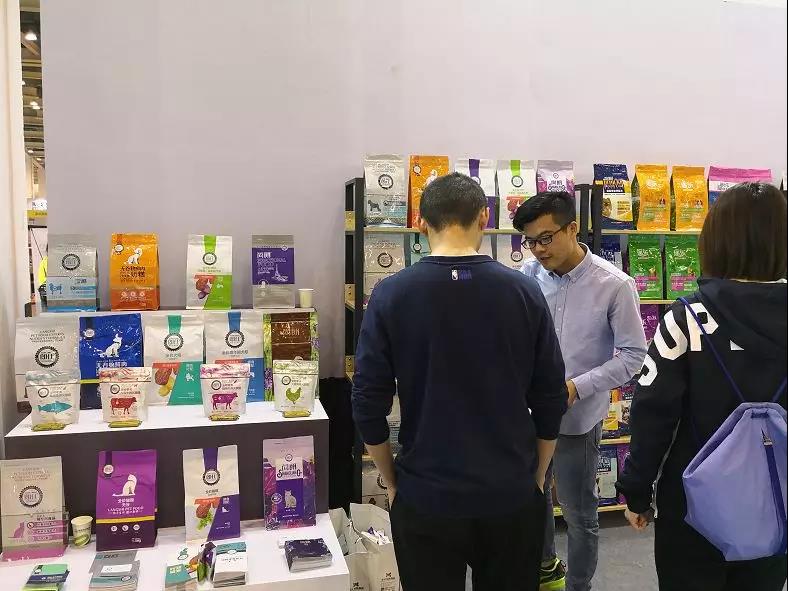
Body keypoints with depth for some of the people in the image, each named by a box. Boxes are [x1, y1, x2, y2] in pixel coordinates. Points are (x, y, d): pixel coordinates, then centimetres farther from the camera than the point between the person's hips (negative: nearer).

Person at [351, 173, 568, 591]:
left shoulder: (391, 294, -11)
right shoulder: (524, 292, -7)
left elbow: (369, 403, -8)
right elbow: (551, 400, -3)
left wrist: (393, 484, 6)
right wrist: (535, 479, 11)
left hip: (426, 498, -1)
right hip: (512, 495, 1)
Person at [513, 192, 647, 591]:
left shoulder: (614, 285, -15)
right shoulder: (529, 274, -6)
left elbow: (634, 356, -11)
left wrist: (577, 387, -21)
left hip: (576, 418, -4)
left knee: (579, 515, 12)